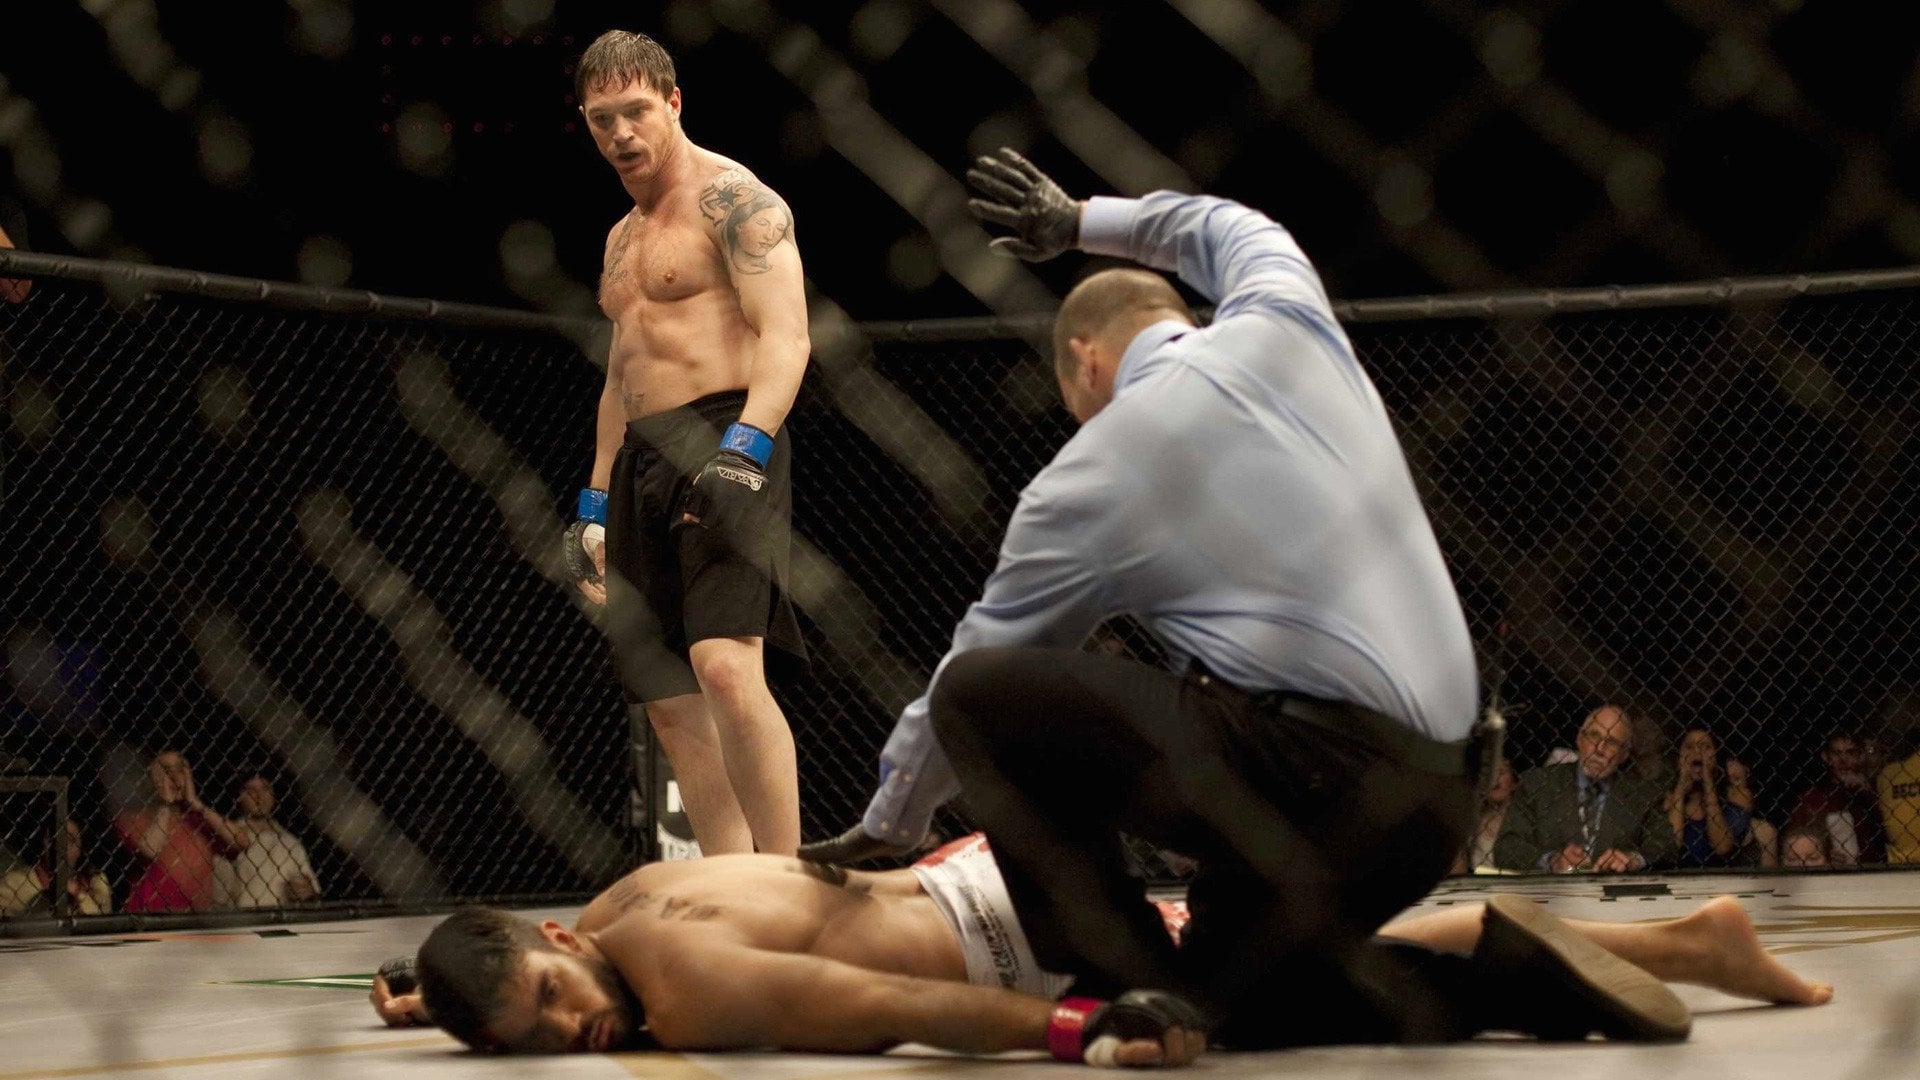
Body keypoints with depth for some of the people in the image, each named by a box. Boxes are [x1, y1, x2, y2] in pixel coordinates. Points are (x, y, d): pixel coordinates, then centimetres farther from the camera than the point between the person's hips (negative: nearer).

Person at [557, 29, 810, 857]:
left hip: (724, 441, -9)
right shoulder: (622, 236, 24)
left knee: (726, 668, -25)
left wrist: (744, 449, -29)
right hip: (644, 462, 9)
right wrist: (596, 506, 25)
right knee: (671, 703, 3)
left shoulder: (733, 199, -3)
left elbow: (786, 336, -15)